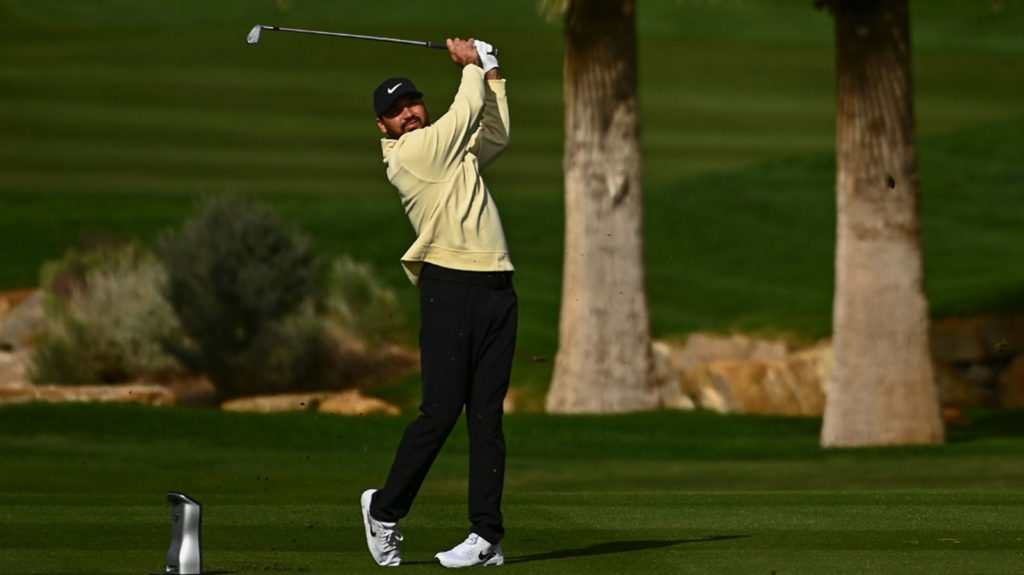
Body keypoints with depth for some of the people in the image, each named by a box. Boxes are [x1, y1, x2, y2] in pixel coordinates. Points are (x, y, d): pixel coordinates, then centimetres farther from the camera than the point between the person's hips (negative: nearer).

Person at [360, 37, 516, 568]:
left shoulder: (453, 153, 22)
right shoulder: (409, 155, -4)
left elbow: (495, 133, 33)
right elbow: (467, 111, 2)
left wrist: (492, 74, 24)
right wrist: (473, 65, 19)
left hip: (496, 290, 7)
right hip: (450, 286, -7)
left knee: (487, 416, 2)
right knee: (440, 410, -9)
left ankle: (487, 535, 0)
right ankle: (385, 509, 9)